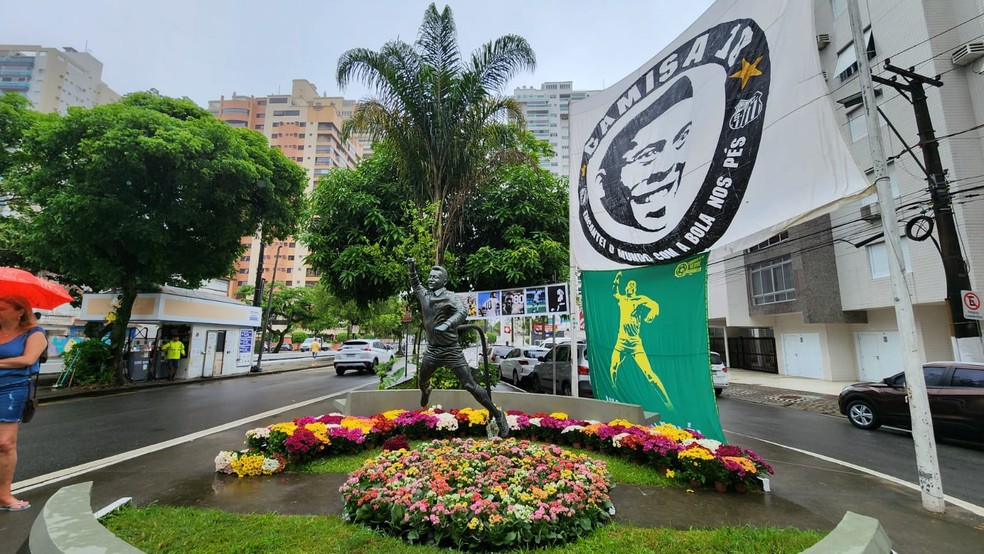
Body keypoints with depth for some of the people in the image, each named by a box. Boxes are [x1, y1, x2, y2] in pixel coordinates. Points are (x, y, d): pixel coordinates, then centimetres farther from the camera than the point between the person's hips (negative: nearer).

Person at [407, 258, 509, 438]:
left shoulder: (450, 297, -14)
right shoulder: (424, 295, 4)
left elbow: (462, 312, -33)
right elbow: (415, 286, 27)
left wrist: (447, 324, -50)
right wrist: (412, 270, 11)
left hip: (451, 350, -6)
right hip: (432, 350, 6)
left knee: (470, 385, -9)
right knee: (421, 381, 26)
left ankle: (497, 415, 3)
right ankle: (426, 392, 63)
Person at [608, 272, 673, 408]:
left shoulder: (640, 299, -3)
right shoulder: (622, 299, 12)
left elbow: (654, 305, -20)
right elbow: (613, 291, 33)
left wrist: (652, 313, -39)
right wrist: (617, 279, 25)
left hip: (634, 342, -5)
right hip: (621, 340, 5)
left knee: (649, 373, -14)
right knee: (613, 368, 7)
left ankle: (668, 402, -9)